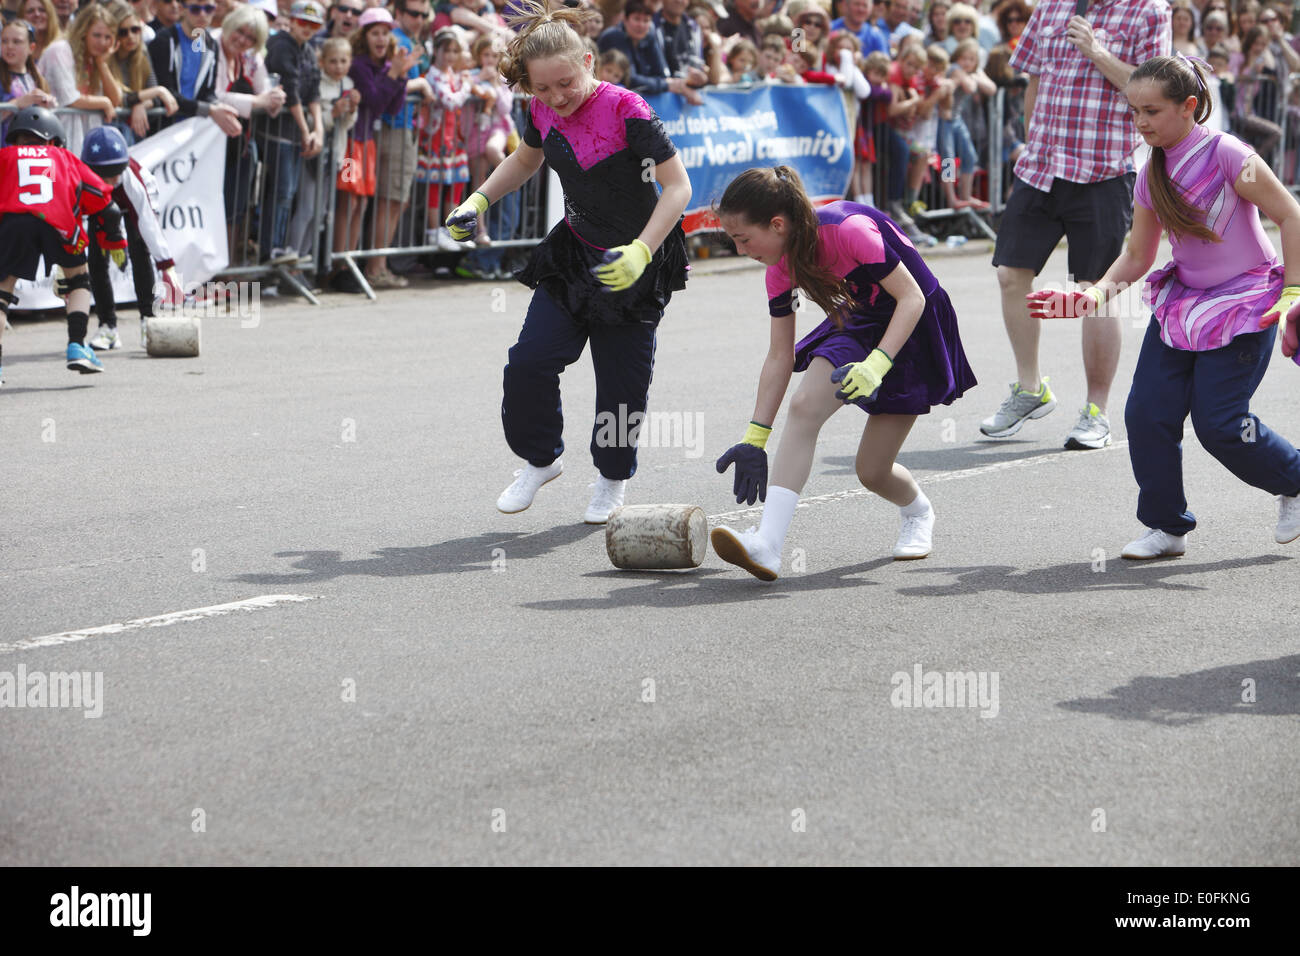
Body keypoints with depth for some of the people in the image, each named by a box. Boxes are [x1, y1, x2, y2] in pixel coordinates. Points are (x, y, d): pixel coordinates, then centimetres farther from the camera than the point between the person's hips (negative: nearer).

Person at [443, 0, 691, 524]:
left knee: (622, 379, 3)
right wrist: (478, 201, 4)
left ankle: (612, 479, 27)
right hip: (574, 253, 5)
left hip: (636, 260, -5)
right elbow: (525, 159, 18)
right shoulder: (543, 112, -6)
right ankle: (540, 460, 18)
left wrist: (641, 252, -36)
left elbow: (678, 186, -25)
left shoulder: (626, 110, -25)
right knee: (529, 361, -6)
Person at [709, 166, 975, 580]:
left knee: (873, 470, -6)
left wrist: (876, 364, -38)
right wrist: (754, 438, -6)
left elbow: (912, 297, -26)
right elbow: (779, 356, -3)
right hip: (857, 325, 6)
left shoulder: (849, 230, -31)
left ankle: (918, 512, 29)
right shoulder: (781, 267, -9)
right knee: (804, 406, -23)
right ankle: (766, 545, -24)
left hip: (912, 331, -5)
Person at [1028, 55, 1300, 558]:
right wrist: (1095, 294, -7)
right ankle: (1167, 527, 12)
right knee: (1147, 412, -4)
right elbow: (1137, 257, 9)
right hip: (1183, 299, 6)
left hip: (1245, 304, -6)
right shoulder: (1152, 175, 2)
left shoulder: (1225, 153, -18)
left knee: (1218, 422, -10)